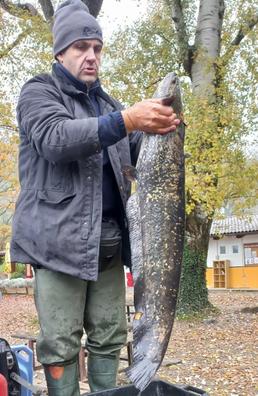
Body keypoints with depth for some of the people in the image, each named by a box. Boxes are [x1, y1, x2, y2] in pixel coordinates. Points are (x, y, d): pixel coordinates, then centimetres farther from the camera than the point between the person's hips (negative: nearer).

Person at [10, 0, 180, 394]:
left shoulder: (107, 103, 21)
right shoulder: (39, 92, 3)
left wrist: (159, 128, -9)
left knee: (110, 336, 9)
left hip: (109, 238, 6)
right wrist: (126, 120, -29)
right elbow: (54, 139, -17)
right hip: (60, 236, -5)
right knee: (61, 343, -3)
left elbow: (138, 153, 14)